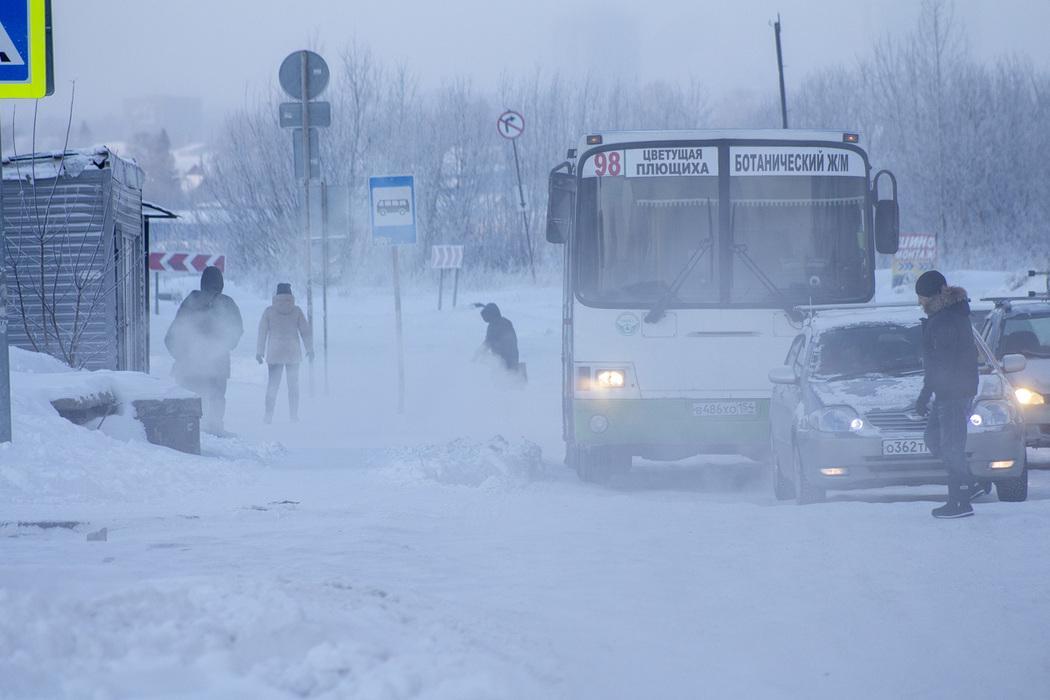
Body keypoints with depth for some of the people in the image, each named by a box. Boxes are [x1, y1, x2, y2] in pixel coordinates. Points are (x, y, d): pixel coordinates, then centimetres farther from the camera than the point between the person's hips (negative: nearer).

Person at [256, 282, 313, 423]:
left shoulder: (269, 311, -2)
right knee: (293, 385, 6)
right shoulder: (296, 311, -3)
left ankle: (269, 416, 1)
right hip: (293, 353, 0)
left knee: (272, 385, 5)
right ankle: (294, 416, 6)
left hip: (274, 354, 0)